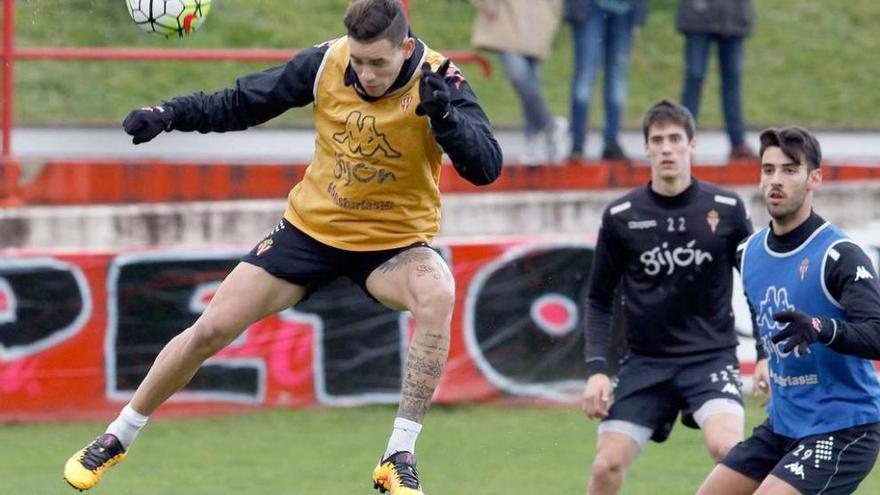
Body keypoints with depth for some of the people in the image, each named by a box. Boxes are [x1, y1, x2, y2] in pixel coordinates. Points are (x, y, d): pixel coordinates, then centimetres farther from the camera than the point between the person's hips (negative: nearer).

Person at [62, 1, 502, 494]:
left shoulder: (438, 80, -21)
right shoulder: (324, 64, -14)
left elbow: (487, 167, -30)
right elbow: (243, 103, 1)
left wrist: (444, 114, -46)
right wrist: (170, 114, -12)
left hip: (394, 244, -2)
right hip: (312, 228, 2)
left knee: (438, 295, -36)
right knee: (212, 328, -1)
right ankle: (116, 439, 22)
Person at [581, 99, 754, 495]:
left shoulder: (726, 209, -2)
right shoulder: (620, 217, -1)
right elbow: (599, 300, 7)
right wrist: (596, 369, -3)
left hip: (711, 356, -2)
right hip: (645, 361, 2)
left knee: (727, 446, -28)